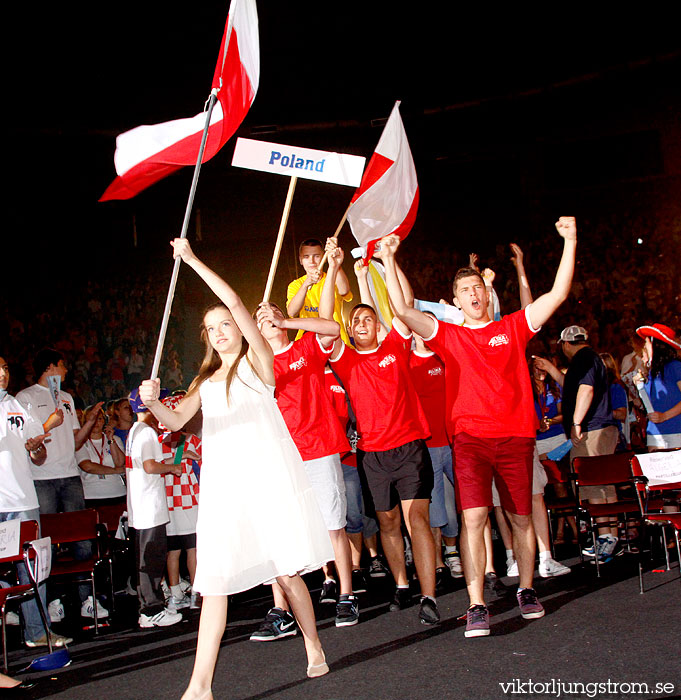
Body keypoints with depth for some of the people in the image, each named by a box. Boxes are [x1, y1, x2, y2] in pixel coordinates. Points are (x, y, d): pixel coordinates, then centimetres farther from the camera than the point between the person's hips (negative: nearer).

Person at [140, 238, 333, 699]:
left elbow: (236, 302, -5)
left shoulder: (257, 360, 7)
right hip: (223, 483, 4)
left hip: (269, 474, -4)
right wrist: (153, 403, -14)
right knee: (214, 581, -3)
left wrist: (193, 260, -4)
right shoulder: (205, 381, 22)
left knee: (286, 571, 1)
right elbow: (175, 421, 8)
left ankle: (315, 651, 22)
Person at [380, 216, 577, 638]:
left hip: (516, 436, 1)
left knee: (521, 517, 10)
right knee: (473, 517, -13)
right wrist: (389, 261, -8)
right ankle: (477, 607, -10)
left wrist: (570, 243, -4)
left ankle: (527, 590, 29)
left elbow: (557, 294, 3)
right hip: (470, 437, -1)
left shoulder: (513, 328, 10)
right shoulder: (449, 335, 9)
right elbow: (402, 310, -2)